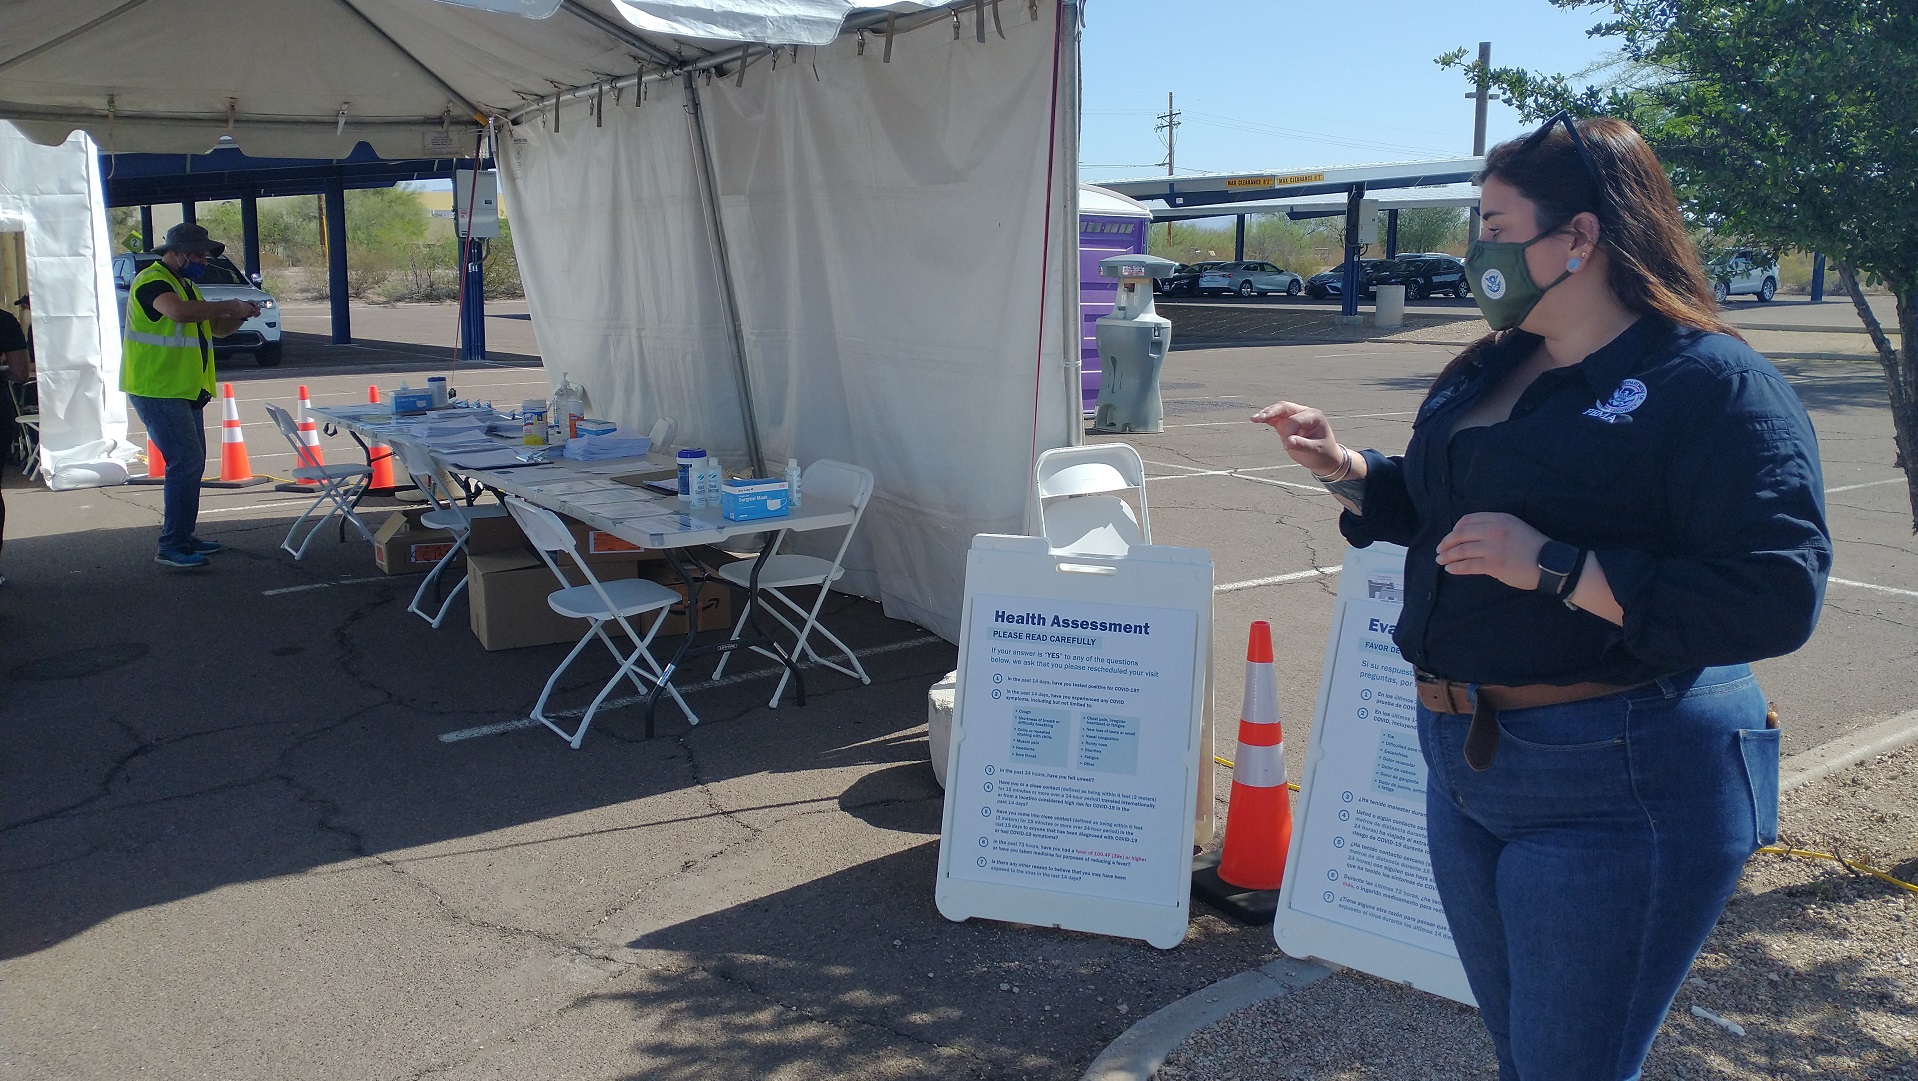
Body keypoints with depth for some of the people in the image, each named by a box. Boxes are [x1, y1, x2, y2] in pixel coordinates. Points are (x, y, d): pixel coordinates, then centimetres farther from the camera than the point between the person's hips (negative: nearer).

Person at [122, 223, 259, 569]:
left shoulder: (186, 285, 19)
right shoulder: (152, 281, -13)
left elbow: (216, 328, 23)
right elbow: (179, 311, -34)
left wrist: (239, 315, 3)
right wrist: (229, 305, -25)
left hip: (184, 392, 10)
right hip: (157, 391, -10)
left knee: (191, 463, 13)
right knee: (186, 461, -15)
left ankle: (183, 537, 23)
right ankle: (171, 547, -12)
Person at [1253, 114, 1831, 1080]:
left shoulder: (1713, 384, -16)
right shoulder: (1487, 373, 10)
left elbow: (1775, 598, -25)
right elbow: (1430, 506, 22)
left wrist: (1552, 566, -28)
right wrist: (1341, 467, 4)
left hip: (1613, 787, -8)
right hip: (1464, 761, 8)